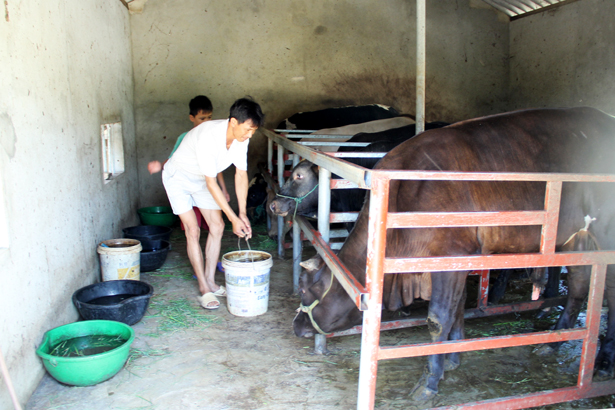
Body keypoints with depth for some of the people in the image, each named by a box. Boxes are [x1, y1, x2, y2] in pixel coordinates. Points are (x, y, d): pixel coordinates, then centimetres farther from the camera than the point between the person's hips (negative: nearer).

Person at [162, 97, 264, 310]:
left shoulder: (241, 137, -17)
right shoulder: (208, 136, -38)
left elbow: (241, 174, -11)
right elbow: (211, 184, -35)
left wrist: (242, 213, -15)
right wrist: (234, 218, -32)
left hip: (201, 179, 7)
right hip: (178, 178, -7)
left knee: (217, 226, 1)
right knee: (193, 231, -12)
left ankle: (210, 281, 13)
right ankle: (204, 290, -3)